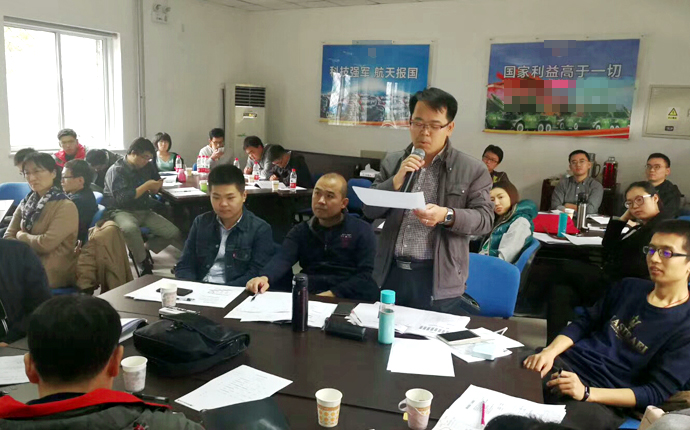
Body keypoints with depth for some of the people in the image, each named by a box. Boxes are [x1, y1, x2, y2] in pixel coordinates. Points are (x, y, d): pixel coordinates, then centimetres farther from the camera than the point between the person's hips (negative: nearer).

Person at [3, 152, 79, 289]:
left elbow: (46, 243, -18)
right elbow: (9, 236, 9)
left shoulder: (66, 207, -11)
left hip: (55, 272, -6)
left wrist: (21, 235, 0)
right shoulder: (26, 203, 12)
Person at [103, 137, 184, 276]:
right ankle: (144, 263, -16)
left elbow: (156, 185, 25)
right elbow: (121, 199, -22)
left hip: (144, 211, 6)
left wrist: (154, 188, -1)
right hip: (121, 211, -6)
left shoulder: (148, 166, 7)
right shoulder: (117, 170, -11)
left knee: (174, 233, -9)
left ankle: (142, 250, 13)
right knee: (130, 229, -41)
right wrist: (146, 186, -19)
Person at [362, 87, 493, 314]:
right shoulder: (392, 162, 8)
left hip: (438, 280, -3)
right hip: (391, 273, 3)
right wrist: (396, 180, -12)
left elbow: (485, 219, -4)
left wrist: (447, 216, -22)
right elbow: (369, 210, 5)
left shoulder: (472, 169, -2)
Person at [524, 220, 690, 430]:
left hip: (603, 399, -5)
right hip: (565, 363, 5)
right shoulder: (629, 287, 13)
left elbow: (657, 393, -10)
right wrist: (550, 351, -6)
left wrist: (586, 393, -22)